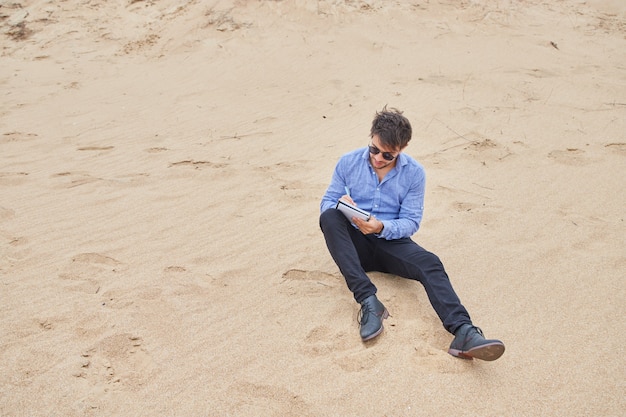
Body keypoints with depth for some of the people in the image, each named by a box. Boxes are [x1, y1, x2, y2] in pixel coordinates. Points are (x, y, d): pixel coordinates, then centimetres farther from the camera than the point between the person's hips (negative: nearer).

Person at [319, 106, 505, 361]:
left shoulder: (414, 173, -1)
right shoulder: (348, 163, 0)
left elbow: (411, 222, -4)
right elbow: (327, 201, 4)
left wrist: (382, 227, -25)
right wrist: (340, 205, -22)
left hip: (391, 242, 0)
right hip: (355, 243, 1)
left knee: (430, 264, -30)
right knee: (328, 217, -31)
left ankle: (463, 333, -50)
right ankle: (368, 301, -39)